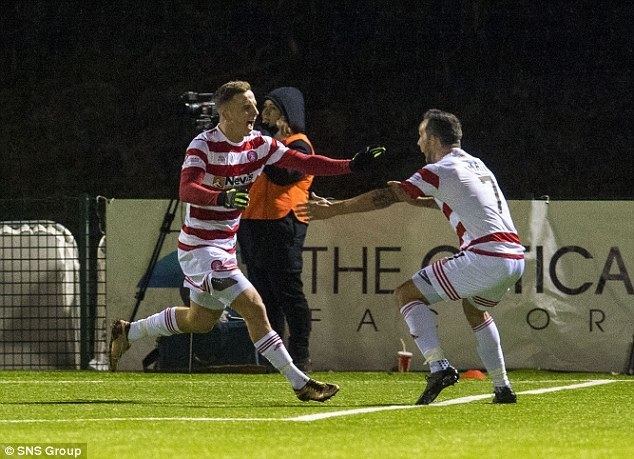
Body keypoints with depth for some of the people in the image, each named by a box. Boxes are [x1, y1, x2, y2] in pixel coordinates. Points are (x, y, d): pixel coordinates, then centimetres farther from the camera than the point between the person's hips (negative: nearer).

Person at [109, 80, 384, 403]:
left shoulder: (258, 144, 1)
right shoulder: (203, 145, -19)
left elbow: (302, 162, -4)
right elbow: (186, 190, -33)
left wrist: (352, 165, -16)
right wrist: (222, 198, -52)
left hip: (224, 248, 9)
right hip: (199, 247, -9)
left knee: (201, 321, 23)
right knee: (252, 306, -18)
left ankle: (128, 332, 40)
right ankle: (300, 383, -16)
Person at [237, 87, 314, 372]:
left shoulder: (298, 145, -4)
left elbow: (283, 175, -21)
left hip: (281, 227, -8)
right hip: (251, 226, 8)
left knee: (288, 292, -8)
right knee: (263, 294, 9)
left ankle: (299, 356, -6)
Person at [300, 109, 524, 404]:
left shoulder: (440, 170, -2)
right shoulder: (476, 165, 23)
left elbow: (386, 197, -3)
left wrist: (333, 209, 2)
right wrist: (414, 199, 35)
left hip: (484, 256, -8)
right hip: (515, 257, 8)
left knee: (407, 294, 0)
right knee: (475, 309, 35)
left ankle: (438, 366, -16)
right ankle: (502, 388, 26)